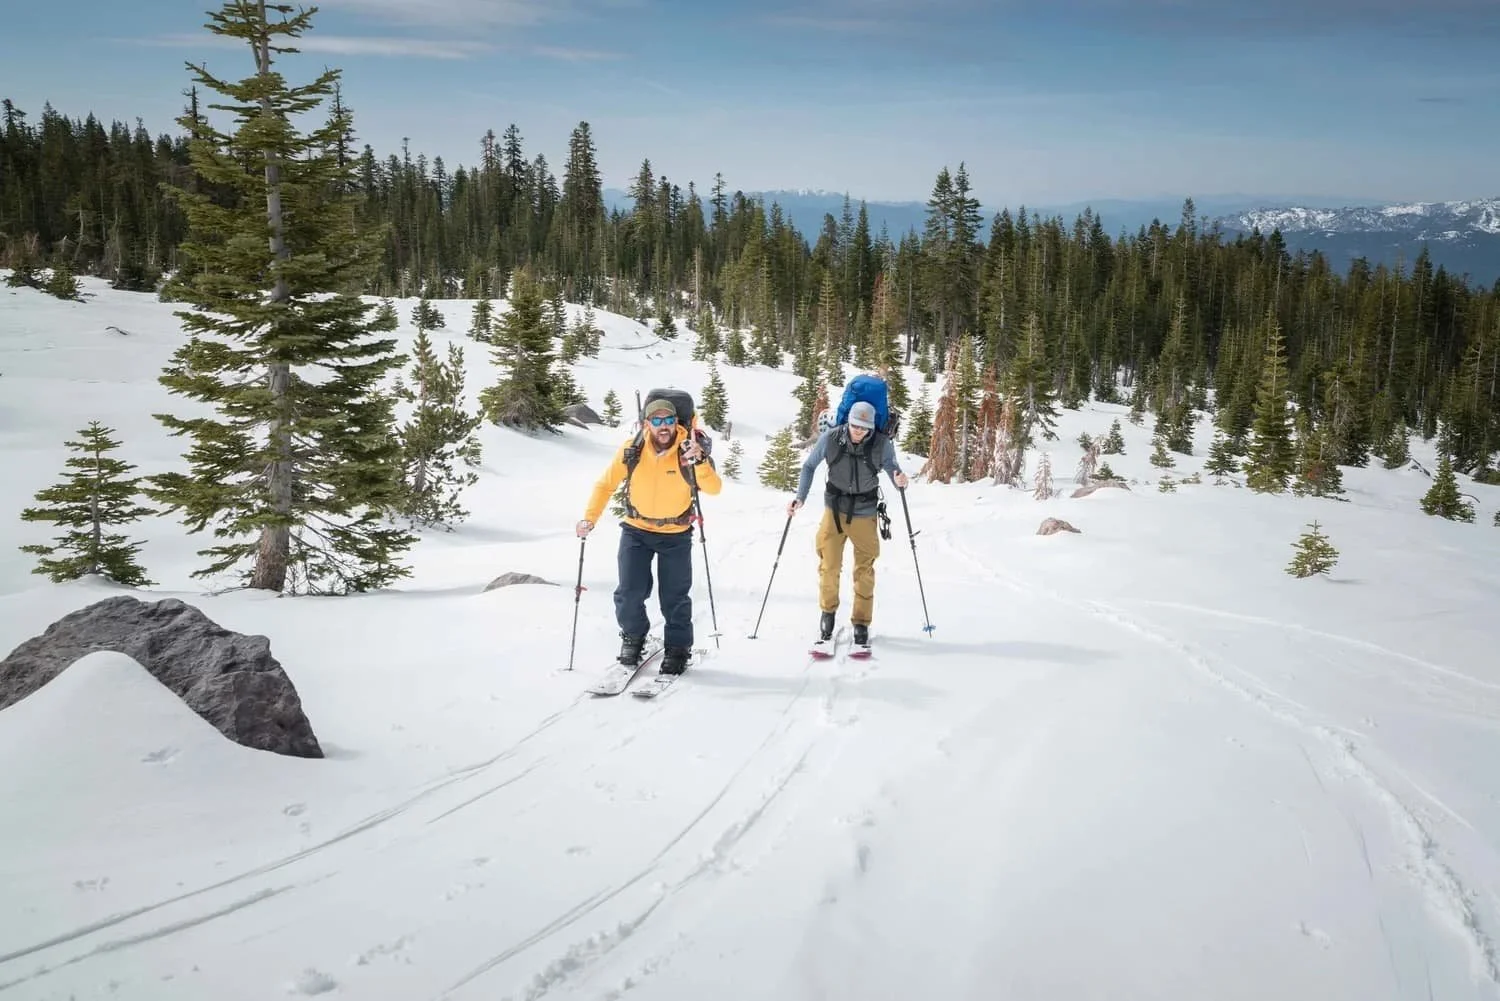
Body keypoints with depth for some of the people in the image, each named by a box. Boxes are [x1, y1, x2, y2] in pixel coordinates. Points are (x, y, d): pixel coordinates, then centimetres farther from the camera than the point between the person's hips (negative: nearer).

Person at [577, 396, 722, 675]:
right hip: (636, 529, 1)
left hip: (676, 534, -1)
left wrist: (699, 461, -44)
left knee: (674, 597, 0)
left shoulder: (689, 449, -18)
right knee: (629, 593, -2)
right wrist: (589, 518, -15)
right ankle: (633, 636, 26)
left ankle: (678, 648, 21)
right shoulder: (632, 449, -16)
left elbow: (714, 489, -27)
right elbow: (606, 484, -5)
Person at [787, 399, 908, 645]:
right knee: (829, 566, 1)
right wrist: (800, 498, -9)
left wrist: (899, 481, -30)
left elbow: (892, 469, -5)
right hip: (834, 510, 0)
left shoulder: (882, 444, -16)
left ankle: (861, 622, 19)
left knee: (864, 570, 5)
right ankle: (827, 611, 26)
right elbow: (809, 466, -1)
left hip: (865, 514, 0)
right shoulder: (831, 438, -14)